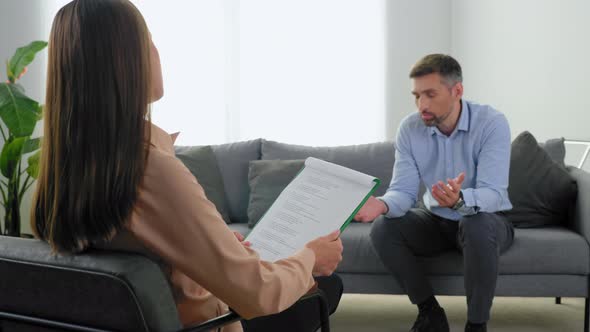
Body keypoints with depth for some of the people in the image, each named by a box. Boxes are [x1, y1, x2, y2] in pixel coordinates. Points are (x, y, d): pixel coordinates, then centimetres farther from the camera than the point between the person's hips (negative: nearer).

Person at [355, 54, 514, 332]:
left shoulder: (492, 123, -22)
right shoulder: (409, 128, -11)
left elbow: (493, 194, -31)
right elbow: (404, 191, -14)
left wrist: (460, 200, -54)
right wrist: (382, 204, -39)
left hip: (487, 220, -4)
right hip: (436, 220, 4)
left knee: (477, 227, -39)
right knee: (383, 229, -21)